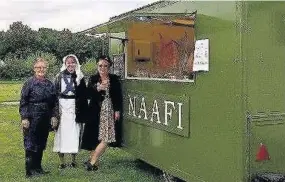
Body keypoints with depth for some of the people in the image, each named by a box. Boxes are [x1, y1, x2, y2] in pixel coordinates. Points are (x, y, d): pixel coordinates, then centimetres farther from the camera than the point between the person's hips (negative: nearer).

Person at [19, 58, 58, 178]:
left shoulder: (49, 84, 9)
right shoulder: (29, 83, -6)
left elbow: (54, 102, 15)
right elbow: (23, 102, -8)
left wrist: (54, 116, 9)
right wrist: (24, 118, -13)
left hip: (45, 119, 5)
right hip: (32, 118, -5)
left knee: (41, 144, 12)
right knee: (31, 144, -1)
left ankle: (38, 168, 23)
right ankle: (30, 171, 6)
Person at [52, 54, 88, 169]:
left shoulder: (79, 77, 6)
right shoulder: (59, 77, 4)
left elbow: (84, 95, 4)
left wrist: (83, 111, -3)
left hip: (75, 107, 0)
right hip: (62, 107, 0)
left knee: (74, 133, 3)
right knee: (61, 133, 1)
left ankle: (73, 160, 16)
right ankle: (62, 162, 9)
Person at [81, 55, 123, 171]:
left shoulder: (114, 79, 4)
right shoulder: (93, 79, 7)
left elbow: (118, 96, 3)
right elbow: (88, 94, -3)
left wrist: (118, 110, -4)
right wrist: (97, 89, -20)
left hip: (109, 111, 0)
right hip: (96, 112, 1)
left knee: (105, 137, -5)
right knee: (95, 137, 1)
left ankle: (92, 161, 4)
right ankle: (93, 160, 9)